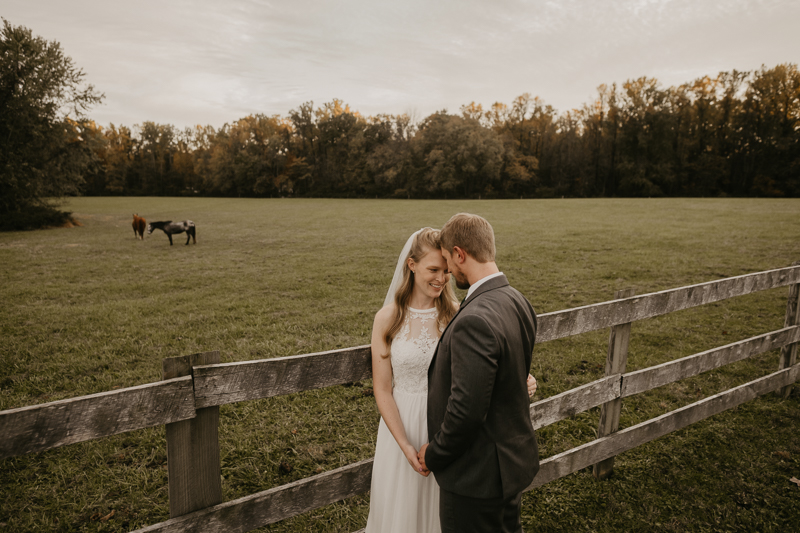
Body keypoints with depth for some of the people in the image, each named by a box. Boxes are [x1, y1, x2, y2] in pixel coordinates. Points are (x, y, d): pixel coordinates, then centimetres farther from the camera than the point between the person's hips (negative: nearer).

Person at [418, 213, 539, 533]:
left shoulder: (475, 321, -32)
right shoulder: (518, 302, -2)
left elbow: (466, 409, -29)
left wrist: (434, 455, -11)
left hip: (477, 474, -8)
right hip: (512, 458, 8)